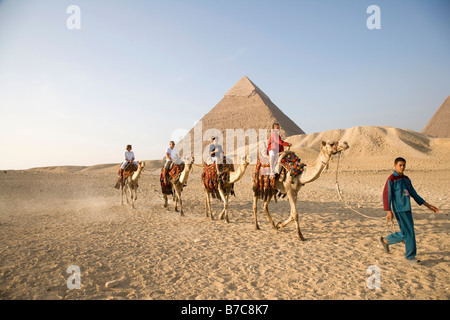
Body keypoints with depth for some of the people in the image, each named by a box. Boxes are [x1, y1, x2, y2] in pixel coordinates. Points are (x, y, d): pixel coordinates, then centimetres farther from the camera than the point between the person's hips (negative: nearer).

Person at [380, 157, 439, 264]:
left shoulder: (406, 179, 13)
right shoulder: (391, 179, -10)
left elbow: (414, 194, 18)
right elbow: (386, 195, -12)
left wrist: (428, 206, 15)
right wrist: (389, 212, -18)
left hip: (407, 210, 8)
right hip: (399, 210, -8)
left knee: (405, 234, 12)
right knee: (409, 232, -5)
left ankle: (385, 240, 29)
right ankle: (410, 257, 9)